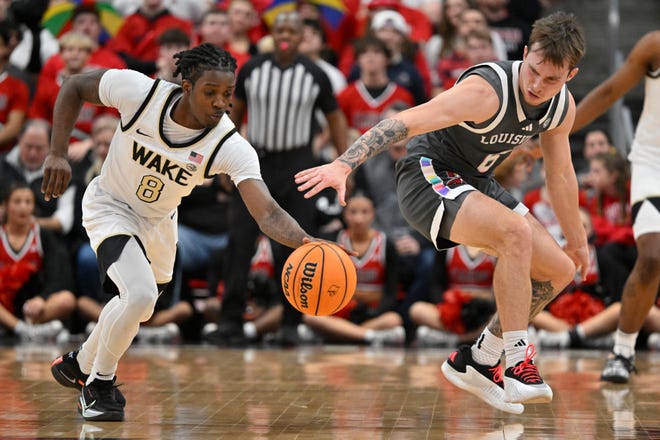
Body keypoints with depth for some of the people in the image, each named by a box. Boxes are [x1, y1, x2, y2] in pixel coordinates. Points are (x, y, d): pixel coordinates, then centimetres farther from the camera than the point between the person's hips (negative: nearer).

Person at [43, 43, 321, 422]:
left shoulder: (231, 147, -30)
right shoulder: (139, 91, -30)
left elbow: (267, 212, -40)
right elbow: (74, 88, -13)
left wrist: (303, 242, -60)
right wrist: (58, 153, -20)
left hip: (158, 222, 4)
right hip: (110, 207, -4)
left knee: (137, 311, 20)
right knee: (140, 295, -26)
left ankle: (79, 364, 51)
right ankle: (99, 386, -2)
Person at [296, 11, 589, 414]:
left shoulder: (563, 107, -6)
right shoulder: (486, 91, -30)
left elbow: (561, 174, 12)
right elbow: (404, 123, -39)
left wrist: (577, 240, 21)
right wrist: (343, 165, -51)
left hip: (476, 184, 8)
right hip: (429, 175, -8)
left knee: (559, 270, 5)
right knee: (516, 232, -33)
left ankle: (475, 362, 14)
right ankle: (517, 366, -27)